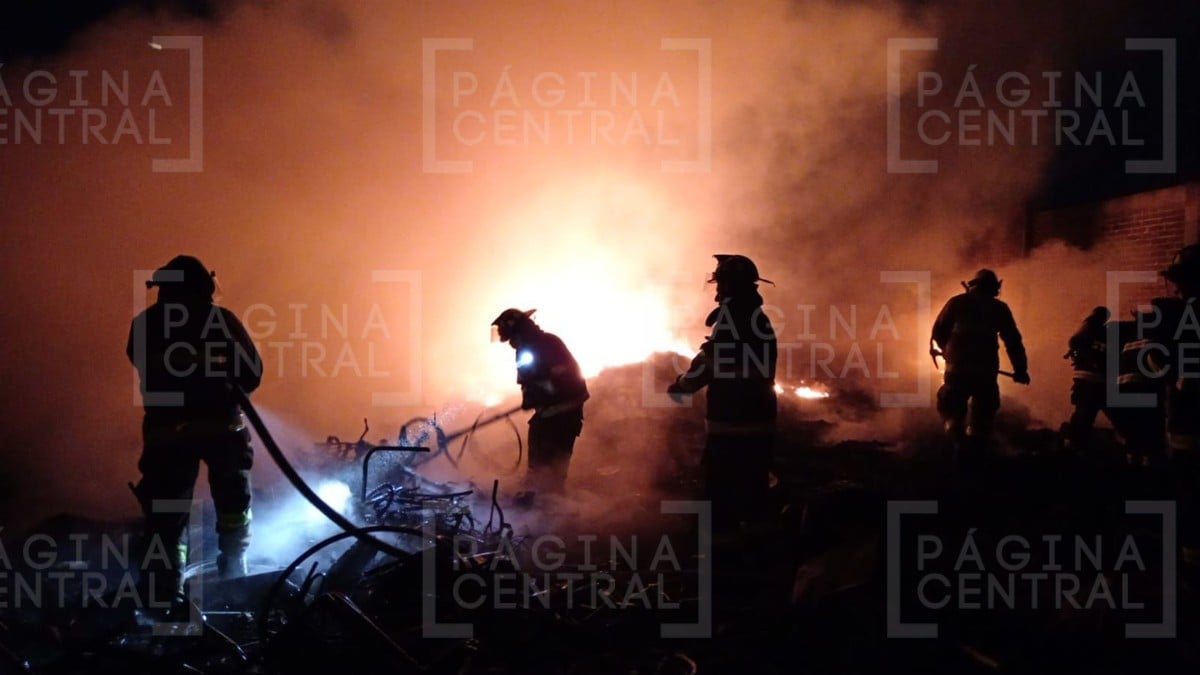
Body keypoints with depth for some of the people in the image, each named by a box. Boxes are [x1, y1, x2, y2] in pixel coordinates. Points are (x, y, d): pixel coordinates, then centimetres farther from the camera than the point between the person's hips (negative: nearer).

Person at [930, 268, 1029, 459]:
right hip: (986, 370, 0)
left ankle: (959, 442, -9)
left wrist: (946, 350, 26)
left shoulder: (957, 302, 7)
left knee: (950, 407, 13)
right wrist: (1020, 370, 10)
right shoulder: (999, 308, 8)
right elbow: (1013, 341, 5)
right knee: (982, 411, 15)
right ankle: (973, 451, 9)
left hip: (958, 367, 0)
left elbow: (939, 331, 7)